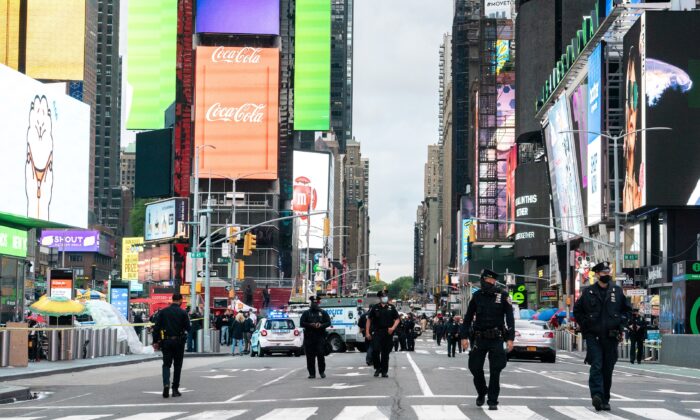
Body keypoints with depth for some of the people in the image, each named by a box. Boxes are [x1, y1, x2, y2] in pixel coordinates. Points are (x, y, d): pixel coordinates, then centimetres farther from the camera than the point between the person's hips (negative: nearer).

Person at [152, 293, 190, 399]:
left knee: (166, 364, 6)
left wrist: (155, 341, 4)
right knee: (177, 365, 10)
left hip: (166, 341, 1)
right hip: (178, 342, -1)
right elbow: (188, 328, -7)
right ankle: (175, 389, 11)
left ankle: (166, 384, -18)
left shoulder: (163, 312, 1)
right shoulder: (183, 313, -6)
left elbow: (156, 327, -1)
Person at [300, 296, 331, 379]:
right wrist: (310, 325, -15)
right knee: (310, 356, -1)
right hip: (309, 337, 1)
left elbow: (328, 322, 6)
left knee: (321, 355, -7)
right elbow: (302, 323, 2)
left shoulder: (323, 313, 13)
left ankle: (322, 371, 6)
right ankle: (312, 373, 4)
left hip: (320, 337, -1)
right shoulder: (306, 313, 12)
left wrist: (321, 325, -14)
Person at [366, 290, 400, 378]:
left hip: (388, 332, 1)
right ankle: (377, 368, 4)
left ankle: (384, 371, 12)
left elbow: (397, 319, 9)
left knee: (385, 353, 4)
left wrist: (393, 328, -9)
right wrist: (368, 332, 2)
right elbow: (369, 320, 9)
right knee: (375, 350, -14)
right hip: (377, 332, -1)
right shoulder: (375, 308, 7)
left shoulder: (391, 308, 8)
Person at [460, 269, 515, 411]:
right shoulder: (477, 296, 4)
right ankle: (481, 393, 28)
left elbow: (510, 318, -2)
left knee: (495, 371, -3)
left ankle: (492, 401, 6)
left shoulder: (502, 295, -2)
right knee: (475, 368, 3)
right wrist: (464, 336, 2)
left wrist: (510, 338, -10)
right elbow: (468, 317, 8)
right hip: (479, 339, 2)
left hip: (496, 339, -2)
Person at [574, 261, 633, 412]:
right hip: (593, 336, -2)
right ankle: (596, 395, -24)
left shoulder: (617, 291, 7)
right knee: (596, 365, -15)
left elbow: (627, 309, 18)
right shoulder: (588, 292, 3)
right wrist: (585, 325, 2)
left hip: (611, 337, 2)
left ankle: (605, 400, 14)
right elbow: (577, 310, 11)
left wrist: (620, 324, 5)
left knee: (608, 369, 6)